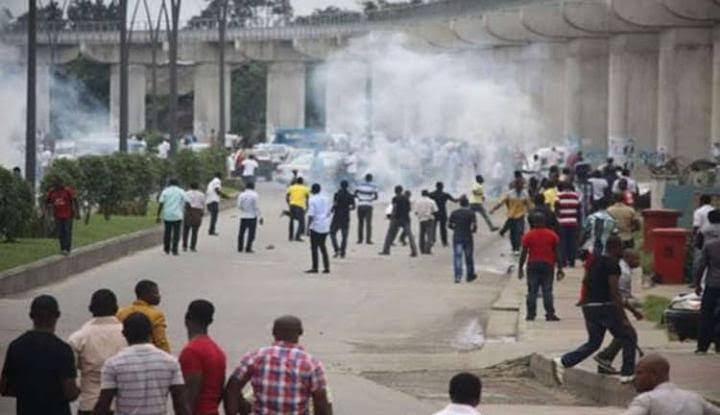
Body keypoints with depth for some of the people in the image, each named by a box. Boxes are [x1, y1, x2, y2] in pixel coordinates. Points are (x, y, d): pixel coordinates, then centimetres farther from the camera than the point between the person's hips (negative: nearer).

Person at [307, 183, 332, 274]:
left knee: (314, 247, 1)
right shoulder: (325, 199, 9)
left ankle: (315, 268, 1)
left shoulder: (312, 200, -11)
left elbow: (311, 215, -16)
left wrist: (308, 227, -14)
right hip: (325, 227, 7)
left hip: (316, 227, -7)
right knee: (323, 247, 15)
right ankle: (326, 267, 12)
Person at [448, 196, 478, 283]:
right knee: (469, 257, 13)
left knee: (457, 256, 1)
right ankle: (470, 276, 23)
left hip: (457, 237, 1)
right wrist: (472, 230, 8)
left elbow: (449, 224, 5)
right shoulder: (471, 213, -8)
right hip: (468, 237, -1)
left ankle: (458, 276, -9)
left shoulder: (454, 213, -1)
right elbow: (474, 226, -13)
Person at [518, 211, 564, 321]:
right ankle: (550, 314, -2)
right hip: (548, 265, 1)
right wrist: (560, 269, 4)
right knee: (547, 291, 3)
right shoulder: (552, 235, 1)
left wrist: (520, 268, 4)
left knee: (532, 291, 4)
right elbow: (557, 253, 0)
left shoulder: (528, 235, -2)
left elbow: (524, 253, -3)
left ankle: (531, 314, 1)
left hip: (533, 264, 0)